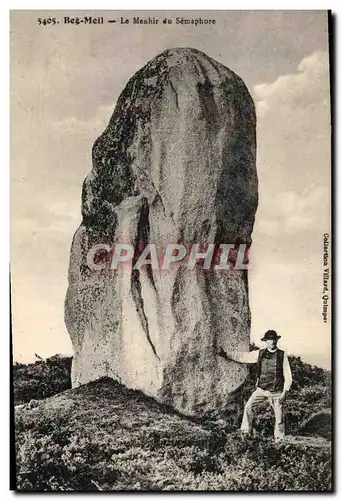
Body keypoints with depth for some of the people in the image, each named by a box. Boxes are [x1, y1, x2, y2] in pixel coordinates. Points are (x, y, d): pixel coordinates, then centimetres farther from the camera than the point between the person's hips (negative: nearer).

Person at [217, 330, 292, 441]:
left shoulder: (282, 355, -5)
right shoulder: (259, 353, -1)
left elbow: (288, 375, -2)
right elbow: (241, 356, -1)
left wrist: (285, 391, -9)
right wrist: (225, 354, -10)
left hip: (276, 392, -1)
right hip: (261, 389, 1)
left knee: (279, 416, 5)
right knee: (248, 406, -12)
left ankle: (279, 439, 27)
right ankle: (246, 431, 3)